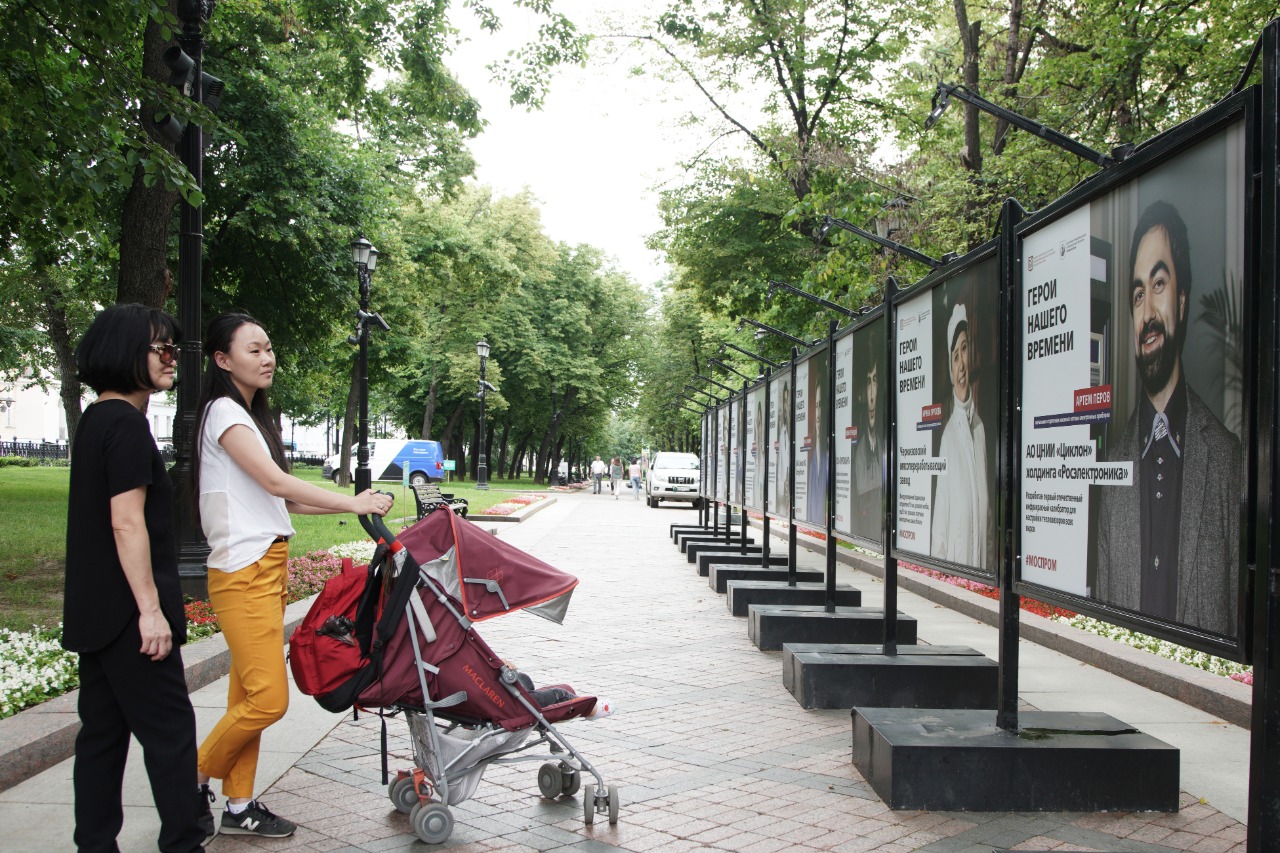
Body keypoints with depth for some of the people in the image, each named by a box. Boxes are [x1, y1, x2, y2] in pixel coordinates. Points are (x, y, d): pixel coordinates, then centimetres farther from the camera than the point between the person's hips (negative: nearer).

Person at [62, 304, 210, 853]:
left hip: (93, 612, 10)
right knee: (169, 730, -1)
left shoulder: (94, 420, 15)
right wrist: (151, 608, -20)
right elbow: (127, 523, -22)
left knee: (103, 731, 14)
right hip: (127, 615, -10)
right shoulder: (126, 424, -16)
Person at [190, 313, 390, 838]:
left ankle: (239, 807, 17)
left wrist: (350, 504, 6)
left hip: (267, 567, 9)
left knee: (250, 695, 10)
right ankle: (194, 777, 11)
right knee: (268, 699, -9)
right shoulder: (223, 412, -9)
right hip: (243, 572, -9)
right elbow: (275, 482, -18)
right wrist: (351, 503, -15)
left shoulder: (251, 415, 20)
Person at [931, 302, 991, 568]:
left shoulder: (980, 427, 6)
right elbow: (940, 520, -8)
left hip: (980, 559, 5)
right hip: (953, 561, -5)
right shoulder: (947, 435, -9)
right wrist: (939, 560, -10)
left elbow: (987, 507, 13)